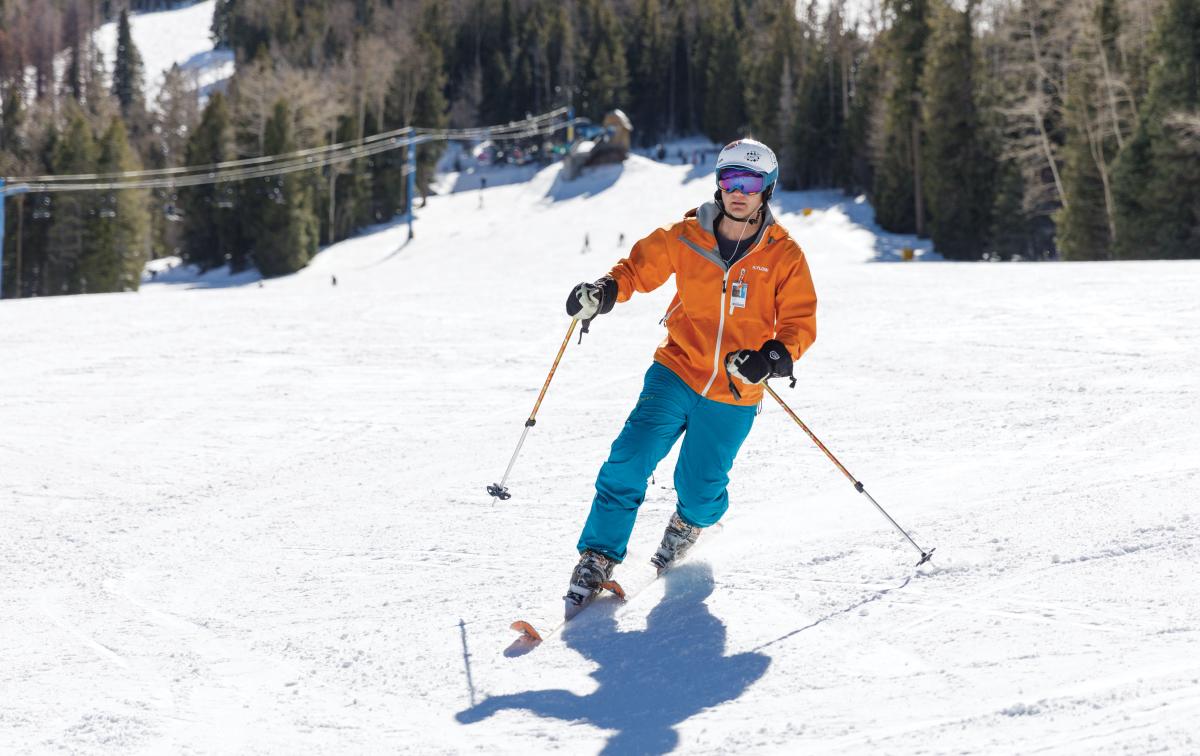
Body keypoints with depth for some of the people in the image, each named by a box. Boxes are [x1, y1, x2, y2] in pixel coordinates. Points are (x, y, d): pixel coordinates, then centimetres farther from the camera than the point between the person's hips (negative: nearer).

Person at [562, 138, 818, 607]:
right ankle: (598, 559, -2)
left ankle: (689, 524, 43)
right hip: (677, 371, 1)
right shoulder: (686, 238, -4)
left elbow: (800, 322, -6)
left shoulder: (784, 256, -7)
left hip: (733, 396, -1)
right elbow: (640, 267, 7)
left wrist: (774, 357, -26)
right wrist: (604, 292, -14)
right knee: (630, 460, -14)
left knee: (698, 490, 5)